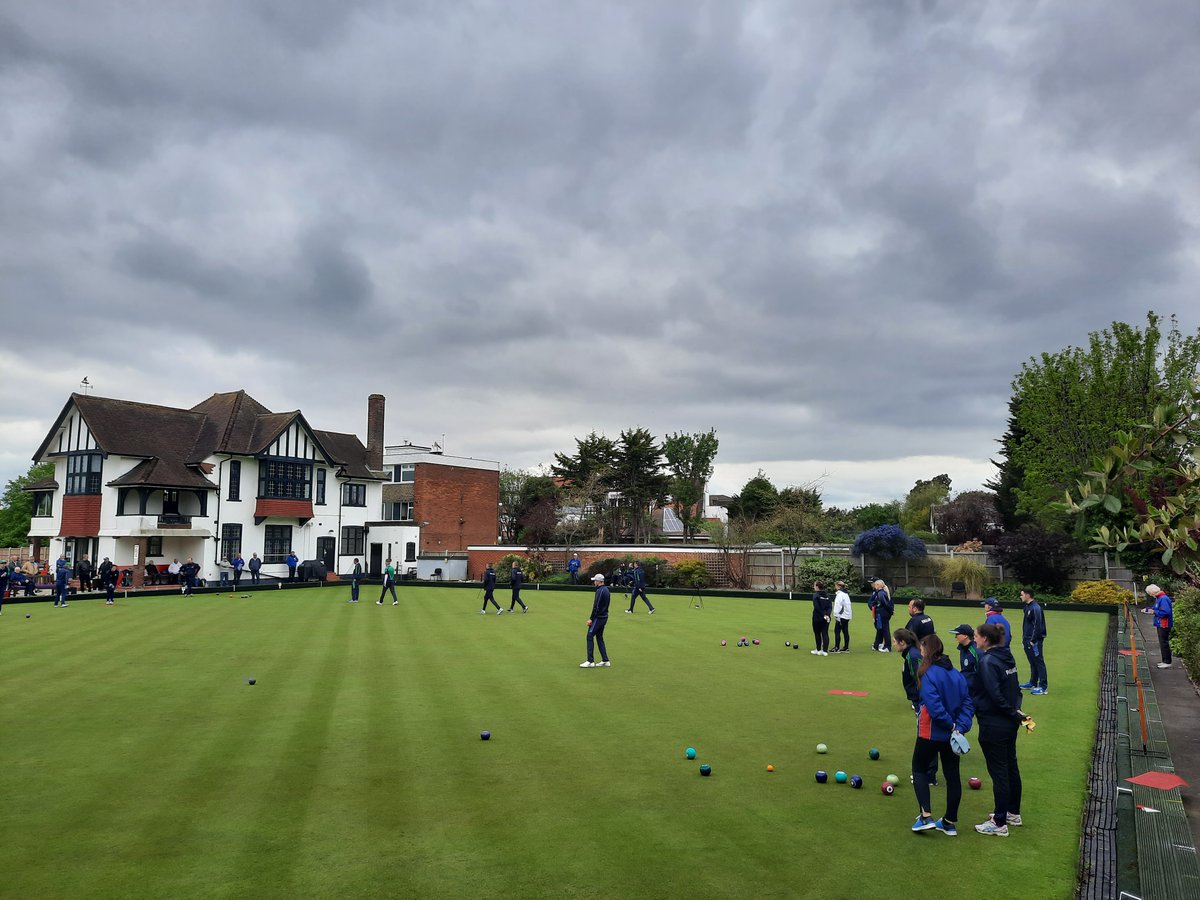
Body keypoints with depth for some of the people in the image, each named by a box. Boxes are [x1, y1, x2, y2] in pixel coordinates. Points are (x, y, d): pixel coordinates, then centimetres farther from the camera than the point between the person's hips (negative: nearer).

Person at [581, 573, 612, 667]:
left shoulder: (600, 591, -18)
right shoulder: (606, 590, 12)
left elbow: (596, 607, -21)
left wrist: (591, 618, -16)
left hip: (598, 617, -10)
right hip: (604, 617, 10)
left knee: (590, 636, -5)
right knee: (599, 638, 14)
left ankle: (590, 661, -5)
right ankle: (605, 660, 14)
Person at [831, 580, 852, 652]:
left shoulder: (839, 594, -13)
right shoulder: (846, 594, 16)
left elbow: (838, 605, -19)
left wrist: (836, 615, -17)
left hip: (841, 616, -9)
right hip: (847, 616, 9)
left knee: (837, 631, -5)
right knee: (845, 631, 11)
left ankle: (837, 648, -6)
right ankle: (846, 648, 14)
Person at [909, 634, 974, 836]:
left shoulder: (929, 674, -17)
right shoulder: (956, 673, 4)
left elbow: (933, 705, -26)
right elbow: (968, 702, -1)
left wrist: (951, 725, -17)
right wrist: (960, 725, -9)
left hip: (930, 733, -6)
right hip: (951, 735, 6)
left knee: (919, 769, 10)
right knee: (952, 774, 14)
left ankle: (926, 816, -2)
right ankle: (950, 822, 22)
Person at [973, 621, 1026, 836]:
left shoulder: (988, 661, -20)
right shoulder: (1006, 656, 6)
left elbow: (995, 695, -23)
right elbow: (1015, 688, 11)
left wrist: (1013, 713, -11)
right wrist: (1015, 710, 4)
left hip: (993, 726, -9)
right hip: (1009, 724, 9)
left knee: (998, 772, 0)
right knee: (1011, 767, 20)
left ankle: (999, 824, 9)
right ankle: (1013, 813, 35)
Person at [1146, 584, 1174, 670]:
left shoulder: (1163, 599, -21)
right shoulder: (1158, 598, 11)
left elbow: (1165, 612, -28)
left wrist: (1154, 612, -18)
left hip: (1164, 625, -10)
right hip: (1160, 625, 10)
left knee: (1164, 643, -3)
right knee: (1162, 643, 16)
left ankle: (1167, 662, 3)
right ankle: (1165, 661, 25)